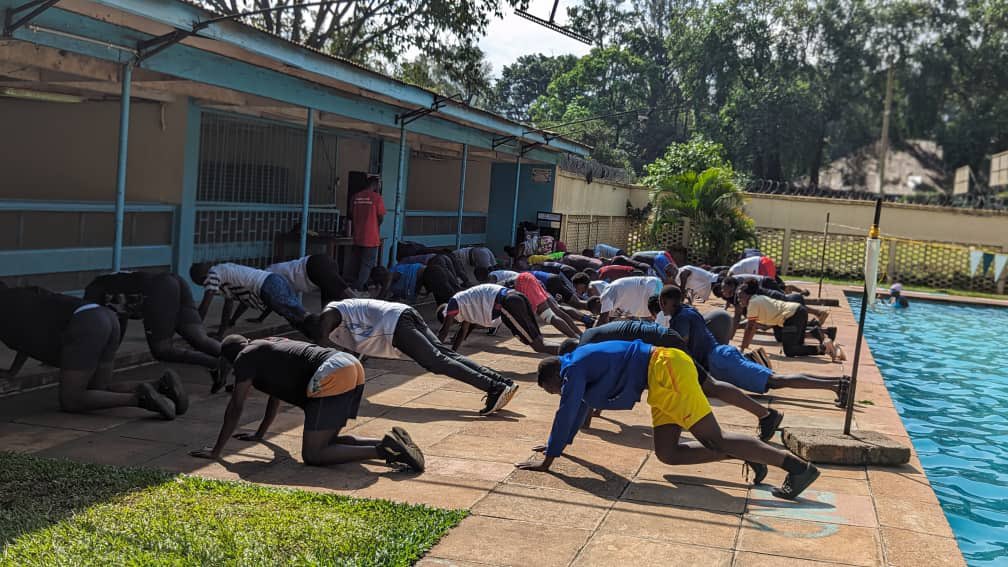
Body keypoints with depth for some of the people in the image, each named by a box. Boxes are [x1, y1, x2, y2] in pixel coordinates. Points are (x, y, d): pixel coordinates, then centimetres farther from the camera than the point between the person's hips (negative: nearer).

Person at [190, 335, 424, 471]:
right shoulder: (269, 344, 34)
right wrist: (260, 434, 54)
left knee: (313, 455, -6)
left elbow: (236, 407, 5)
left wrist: (216, 451, 13)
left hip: (331, 377, -9)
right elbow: (276, 395, 44)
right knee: (326, 441, 20)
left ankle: (384, 450, -18)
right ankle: (389, 441, 3)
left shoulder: (246, 357, 9)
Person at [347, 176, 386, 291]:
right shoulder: (377, 197, -9)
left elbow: (350, 215, 10)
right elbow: (381, 217, -7)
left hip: (357, 237, 5)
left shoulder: (355, 196, 4)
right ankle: (358, 288, -2)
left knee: (354, 264, 14)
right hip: (371, 237, -5)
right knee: (367, 264, 2)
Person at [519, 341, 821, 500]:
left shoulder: (573, 368, -7)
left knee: (715, 440, -12)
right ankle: (744, 455, 10)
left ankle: (799, 465, -15)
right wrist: (559, 444, 44)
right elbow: (578, 410, 36)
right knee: (667, 454, 9)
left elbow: (566, 413, -12)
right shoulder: (580, 366, 21)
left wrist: (548, 458, -7)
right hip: (662, 383, 10)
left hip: (667, 369, -10)